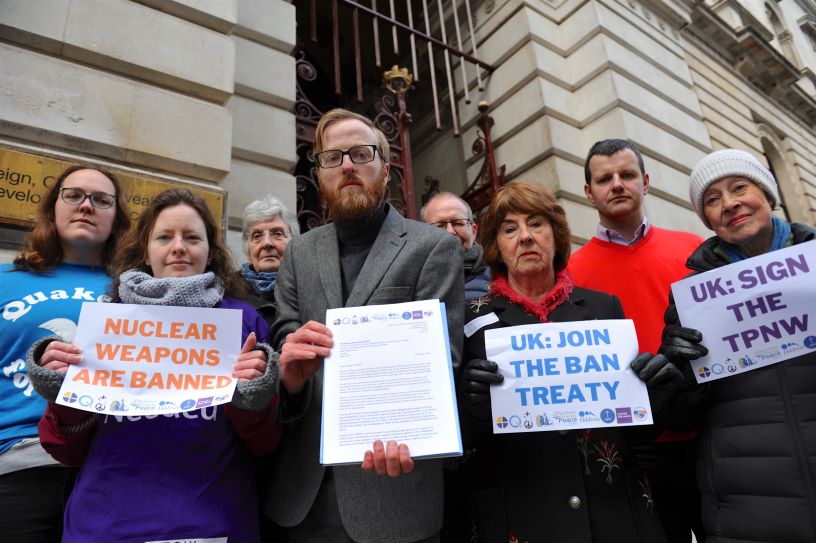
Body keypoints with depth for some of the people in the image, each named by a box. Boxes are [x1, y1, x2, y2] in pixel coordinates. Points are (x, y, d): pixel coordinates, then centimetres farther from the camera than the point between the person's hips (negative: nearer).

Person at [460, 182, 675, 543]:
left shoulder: (604, 307, 3)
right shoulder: (473, 319, -3)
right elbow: (460, 436, -3)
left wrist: (652, 387, -12)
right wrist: (472, 400, -23)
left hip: (616, 508, 2)